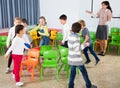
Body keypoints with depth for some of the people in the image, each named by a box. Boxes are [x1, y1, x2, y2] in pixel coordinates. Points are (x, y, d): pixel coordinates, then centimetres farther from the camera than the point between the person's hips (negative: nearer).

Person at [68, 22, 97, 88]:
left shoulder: (70, 36, 5)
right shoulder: (76, 37, -20)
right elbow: (77, 49, -22)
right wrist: (85, 45, -11)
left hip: (71, 58, 7)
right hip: (77, 59, -7)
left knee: (72, 72, 13)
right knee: (84, 72, 10)